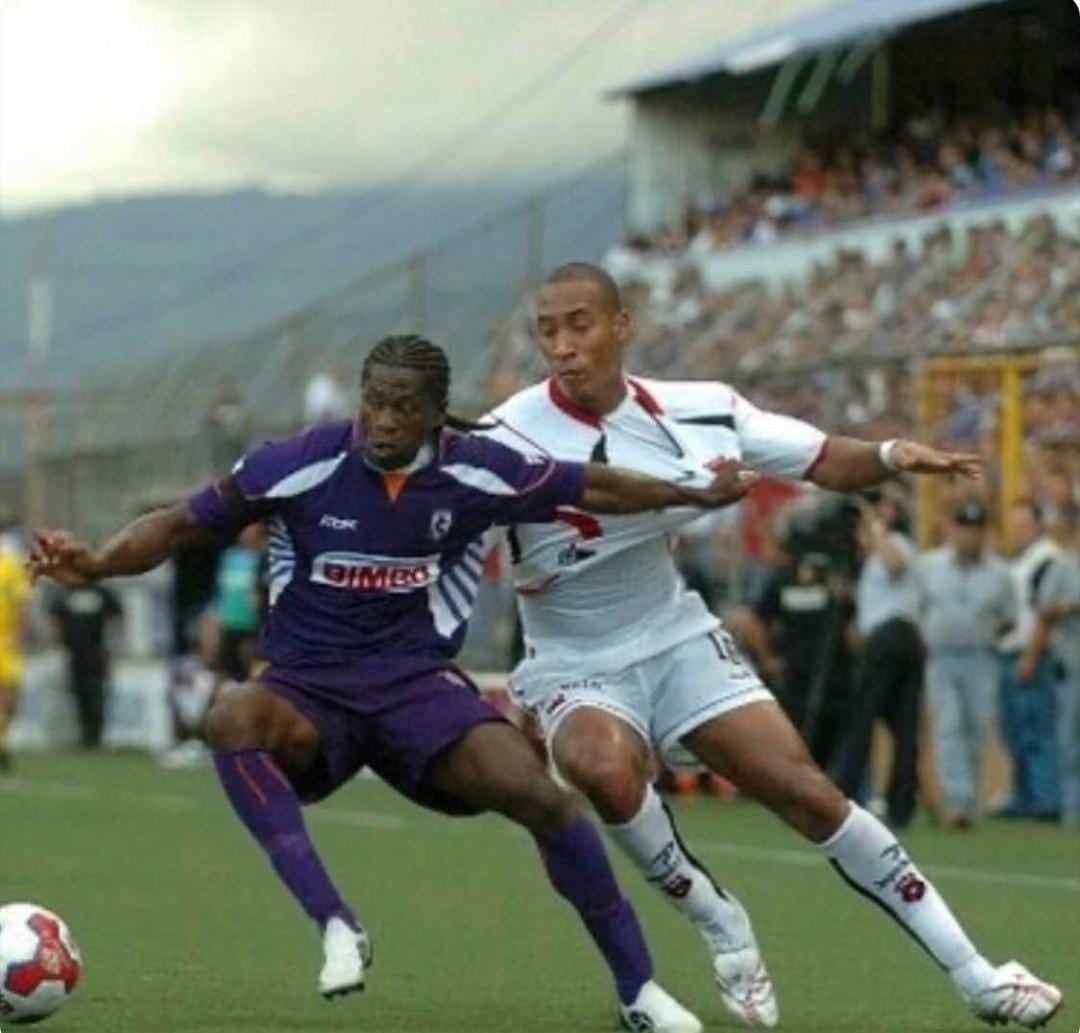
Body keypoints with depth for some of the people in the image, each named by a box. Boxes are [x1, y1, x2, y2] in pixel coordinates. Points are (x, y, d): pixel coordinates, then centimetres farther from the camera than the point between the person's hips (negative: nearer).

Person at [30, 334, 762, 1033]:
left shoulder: (476, 472, -5)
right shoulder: (299, 466, -12)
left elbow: (589, 488, 12)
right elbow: (181, 526, -5)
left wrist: (697, 496, 17)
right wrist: (95, 565, -21)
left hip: (419, 681, 1)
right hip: (308, 686, -1)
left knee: (538, 794, -23)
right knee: (231, 722, -38)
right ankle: (337, 926, -39)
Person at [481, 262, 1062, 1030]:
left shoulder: (697, 411, -10)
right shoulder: (510, 438, -19)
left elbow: (827, 463, -3)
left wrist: (891, 456, -22)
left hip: (677, 639, 2)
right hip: (574, 667, -2)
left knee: (806, 791, -8)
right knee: (602, 767, -35)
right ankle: (721, 927, -10)